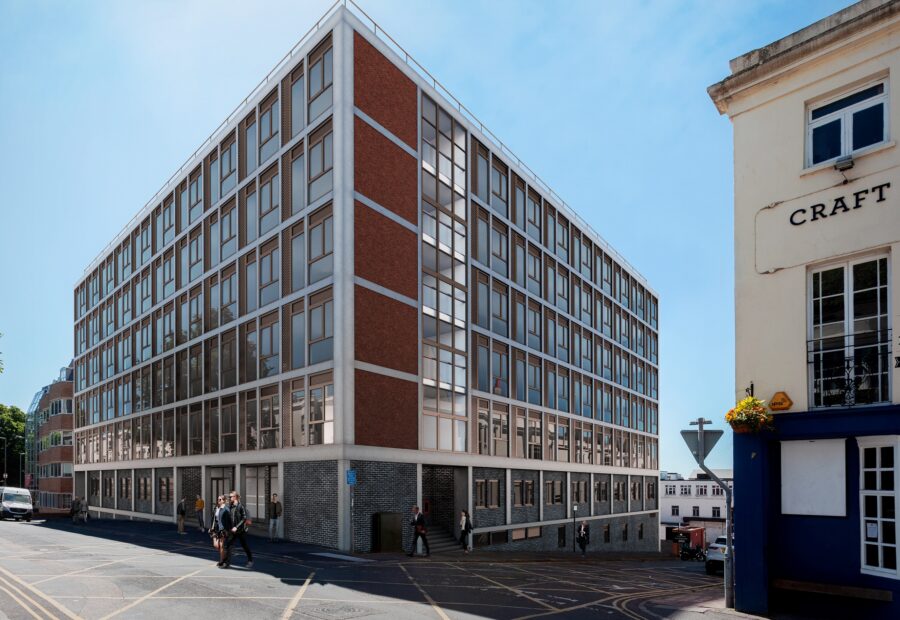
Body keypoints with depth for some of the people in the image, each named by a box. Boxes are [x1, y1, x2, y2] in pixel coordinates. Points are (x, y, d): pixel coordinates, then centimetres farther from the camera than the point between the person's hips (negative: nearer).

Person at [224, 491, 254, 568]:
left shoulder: (240, 506, -15)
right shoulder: (231, 507, 4)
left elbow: (244, 518, -18)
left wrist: (236, 527, -23)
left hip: (241, 531, -6)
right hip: (233, 531, 6)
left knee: (245, 546, 7)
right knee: (228, 545, -5)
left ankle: (250, 561, 24)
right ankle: (227, 562, 1)